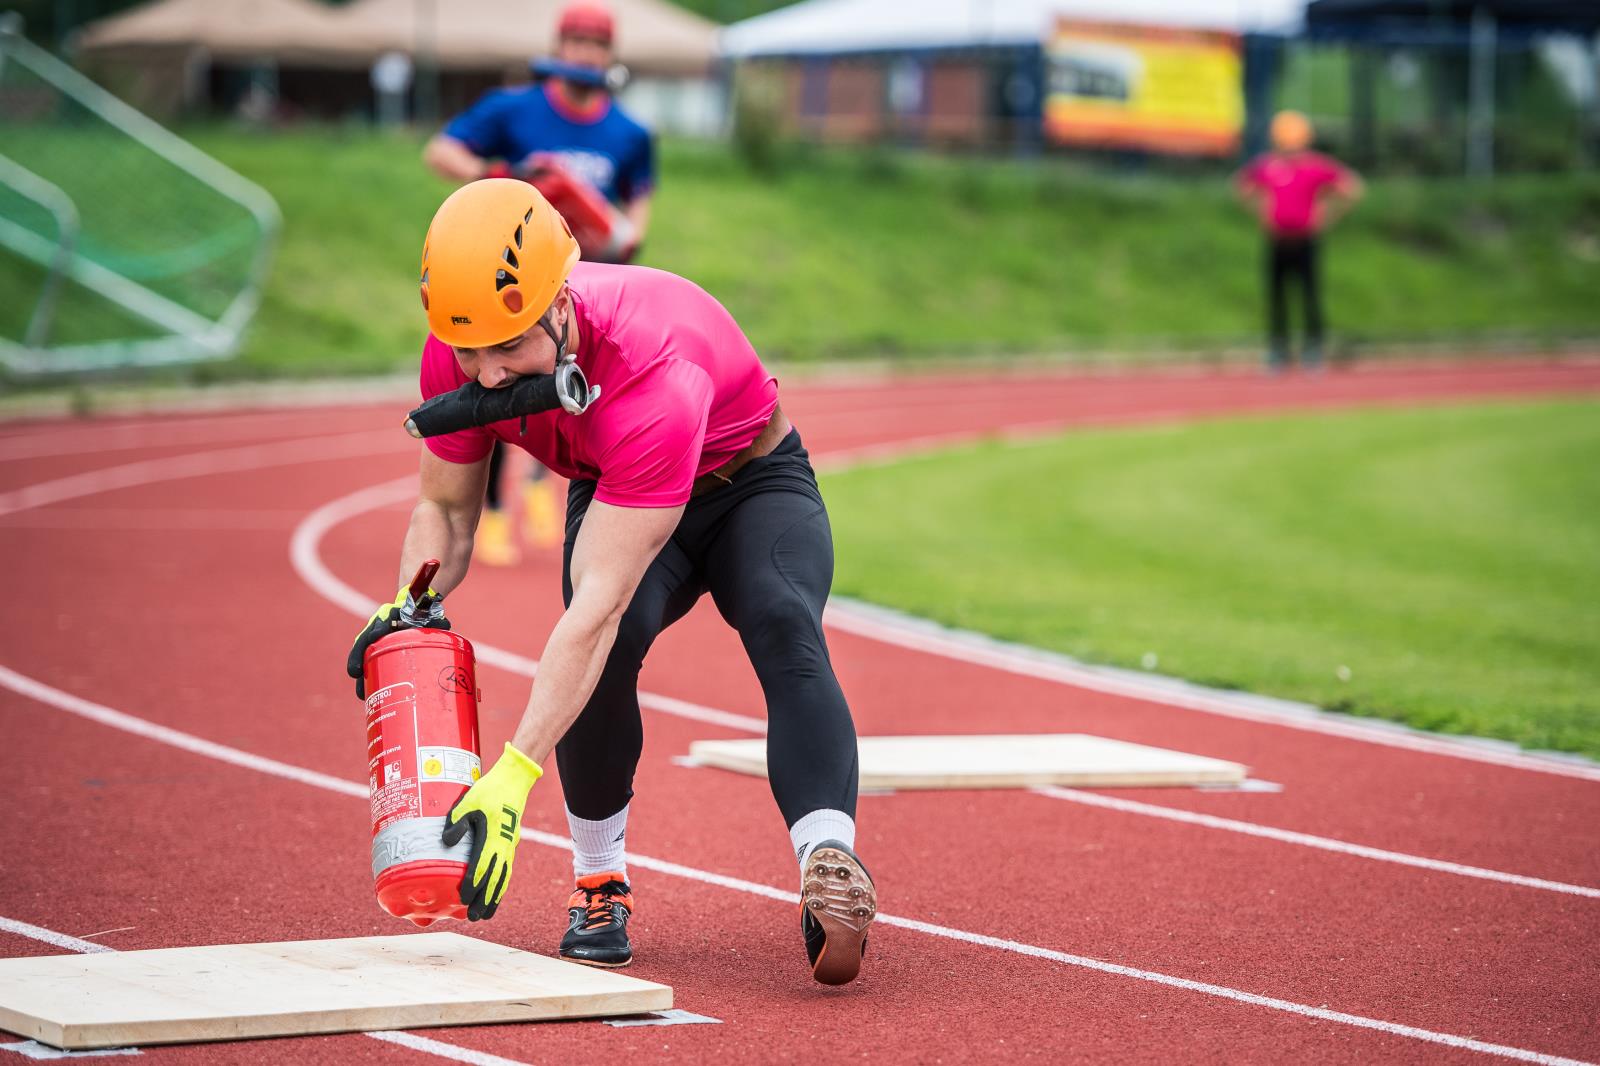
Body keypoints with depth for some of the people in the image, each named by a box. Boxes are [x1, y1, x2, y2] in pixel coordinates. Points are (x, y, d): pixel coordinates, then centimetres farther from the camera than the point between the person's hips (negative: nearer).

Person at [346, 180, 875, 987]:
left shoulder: (653, 378, -44)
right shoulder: (459, 356, -25)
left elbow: (597, 600, -47)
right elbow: (446, 508, -7)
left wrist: (513, 776, -52)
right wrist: (410, 605, -30)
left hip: (752, 479, -4)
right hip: (614, 494, 4)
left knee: (785, 628, -34)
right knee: (609, 646, -28)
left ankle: (829, 864, -46)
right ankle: (599, 886, -12)